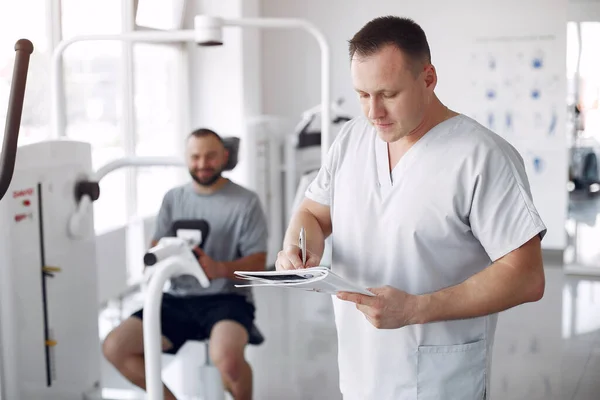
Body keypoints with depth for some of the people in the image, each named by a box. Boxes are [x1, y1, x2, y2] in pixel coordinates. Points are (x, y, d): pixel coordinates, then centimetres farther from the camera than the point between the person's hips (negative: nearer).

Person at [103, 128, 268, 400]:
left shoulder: (246, 202, 0)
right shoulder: (173, 199, 14)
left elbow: (258, 262, -4)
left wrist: (220, 269, -24)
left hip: (226, 299, -4)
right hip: (178, 300, 5)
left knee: (226, 356, -36)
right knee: (114, 347, -14)